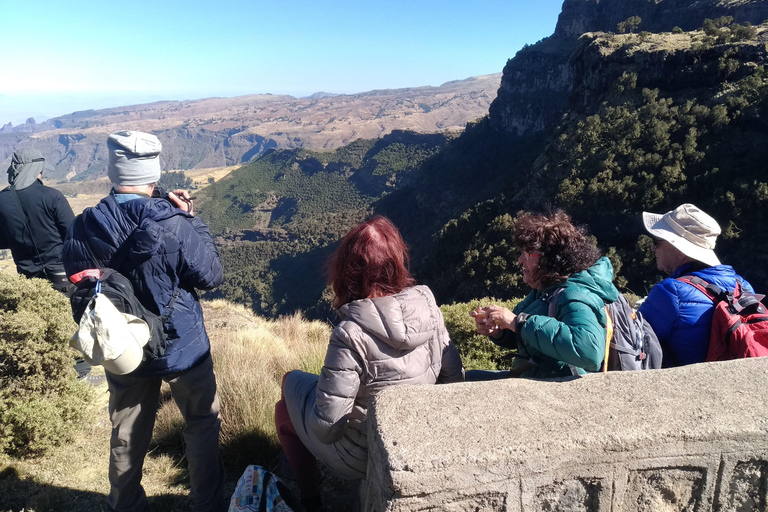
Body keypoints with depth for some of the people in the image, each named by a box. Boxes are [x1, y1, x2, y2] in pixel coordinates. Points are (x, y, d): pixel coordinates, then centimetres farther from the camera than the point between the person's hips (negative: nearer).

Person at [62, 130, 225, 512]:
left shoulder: (82, 229, -13)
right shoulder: (174, 226, -26)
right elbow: (211, 276, -13)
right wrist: (193, 220, -8)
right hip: (183, 348, -3)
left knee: (126, 437, 22)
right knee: (202, 424, 18)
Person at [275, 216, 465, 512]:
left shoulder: (351, 334, -30)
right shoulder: (427, 305, -15)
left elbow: (326, 427, -27)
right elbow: (454, 377, -5)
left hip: (362, 458, -5)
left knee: (284, 409, 19)